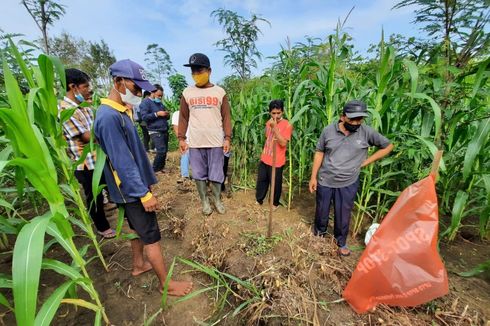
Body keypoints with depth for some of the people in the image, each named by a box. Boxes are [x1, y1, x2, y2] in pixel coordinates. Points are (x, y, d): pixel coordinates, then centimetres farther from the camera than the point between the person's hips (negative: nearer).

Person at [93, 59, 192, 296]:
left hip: (134, 186, 9)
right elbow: (122, 162, -25)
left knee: (137, 229, 23)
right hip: (132, 190, -9)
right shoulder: (109, 117, -23)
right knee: (151, 236, 2)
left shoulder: (120, 111, 8)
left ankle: (139, 265, 44)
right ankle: (167, 284, 20)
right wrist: (145, 194, -22)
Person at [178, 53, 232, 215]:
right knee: (199, 175, 10)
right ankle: (204, 201, 29)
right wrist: (181, 138, 3)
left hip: (216, 142, -1)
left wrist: (227, 138, -6)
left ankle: (217, 200, 29)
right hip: (195, 143, 2)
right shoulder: (187, 92, 7)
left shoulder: (220, 92, 3)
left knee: (216, 175, 8)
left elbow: (226, 117, 2)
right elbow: (183, 117, 8)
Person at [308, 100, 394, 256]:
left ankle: (341, 242, 39)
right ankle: (319, 231, 46)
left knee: (343, 215, 14)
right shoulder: (328, 130, -9)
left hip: (348, 183, 0)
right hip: (325, 180, 1)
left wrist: (365, 162, -3)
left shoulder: (367, 132, -10)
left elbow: (388, 146, 5)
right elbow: (319, 153, -2)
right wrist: (313, 176, -3)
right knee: (322, 210, 17)